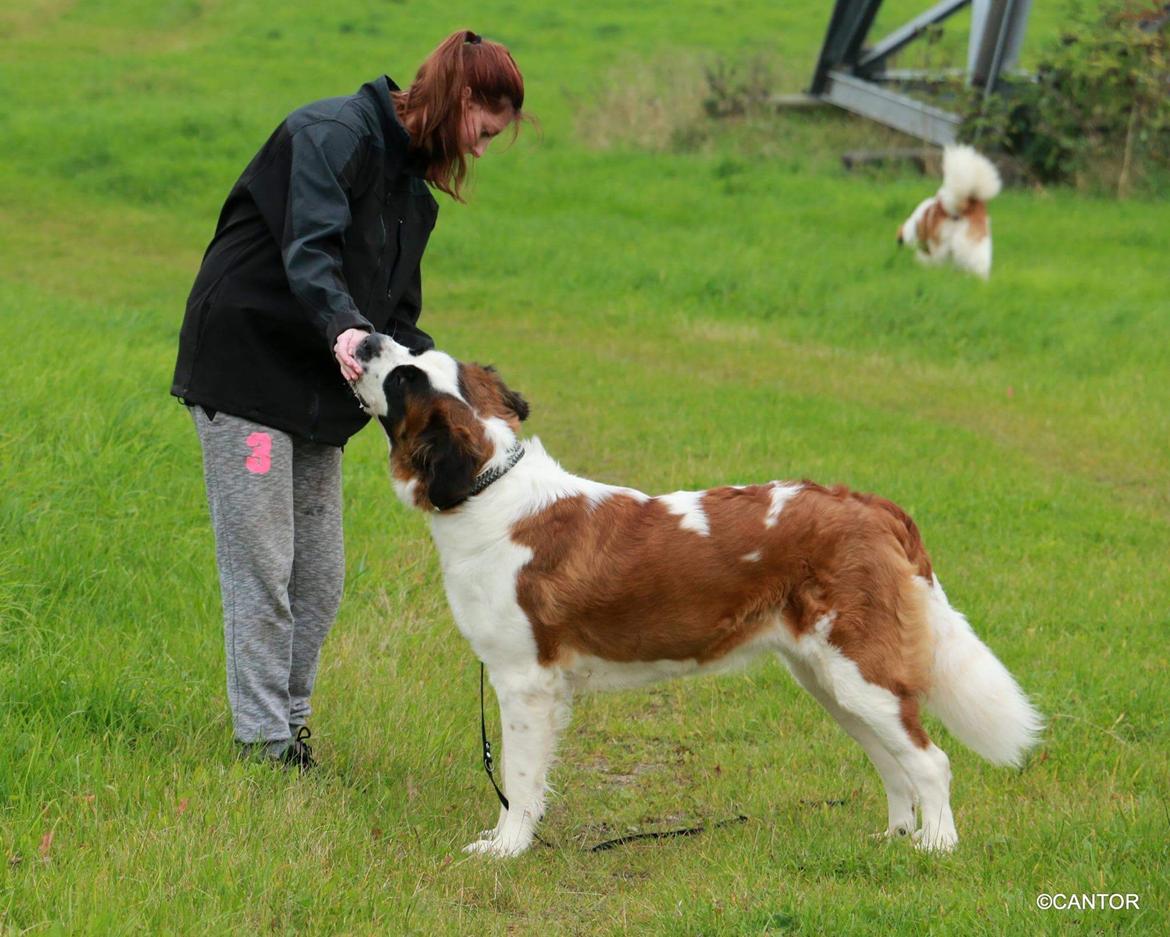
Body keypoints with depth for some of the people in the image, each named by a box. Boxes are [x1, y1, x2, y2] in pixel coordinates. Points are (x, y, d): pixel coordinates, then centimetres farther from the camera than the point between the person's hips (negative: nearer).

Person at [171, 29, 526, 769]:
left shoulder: (415, 188, 15)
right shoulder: (333, 133, -13)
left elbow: (397, 314, 15)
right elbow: (310, 248, -27)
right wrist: (342, 327, -44)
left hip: (322, 395, 9)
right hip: (247, 370, -9)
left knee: (322, 578, 7)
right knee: (262, 569, -6)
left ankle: (290, 724, 17)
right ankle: (263, 743, -1)